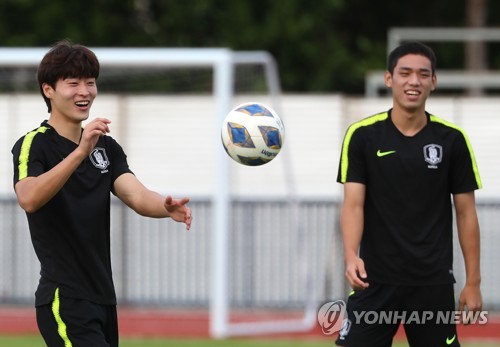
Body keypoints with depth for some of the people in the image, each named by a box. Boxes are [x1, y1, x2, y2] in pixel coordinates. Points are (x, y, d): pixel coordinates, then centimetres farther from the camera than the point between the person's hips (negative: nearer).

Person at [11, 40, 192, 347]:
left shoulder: (106, 147, 15)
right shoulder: (32, 145, -8)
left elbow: (137, 196, -2)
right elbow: (29, 199, -29)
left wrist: (168, 207, -25)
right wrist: (80, 152, -40)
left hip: (102, 299, 8)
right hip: (64, 302, -8)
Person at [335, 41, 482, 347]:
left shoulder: (452, 139, 1)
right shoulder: (362, 135, -2)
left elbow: (466, 212, 6)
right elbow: (353, 204, -7)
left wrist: (473, 282, 2)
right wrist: (351, 256, -25)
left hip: (433, 283, 1)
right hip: (376, 279, -1)